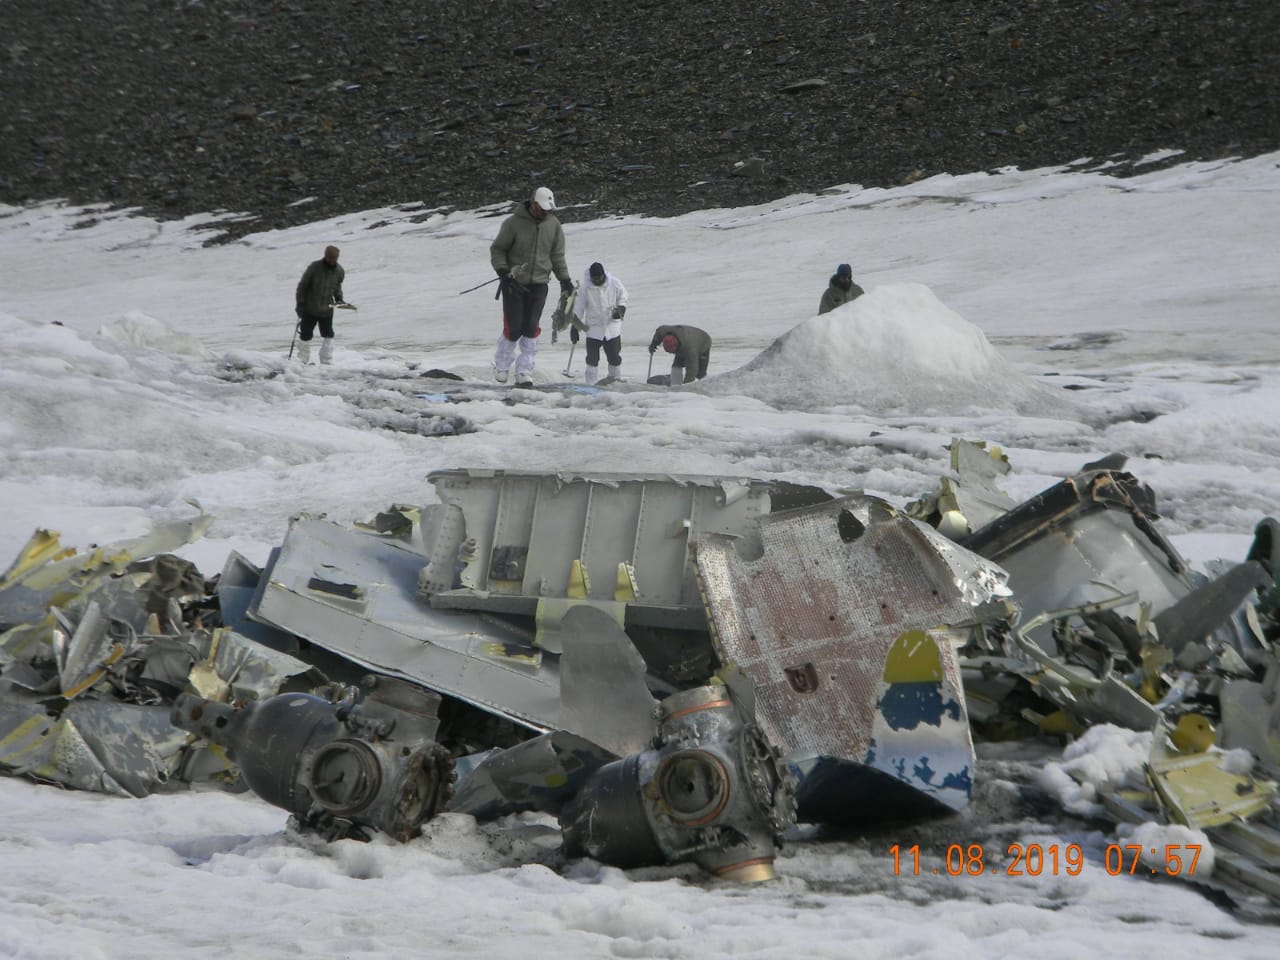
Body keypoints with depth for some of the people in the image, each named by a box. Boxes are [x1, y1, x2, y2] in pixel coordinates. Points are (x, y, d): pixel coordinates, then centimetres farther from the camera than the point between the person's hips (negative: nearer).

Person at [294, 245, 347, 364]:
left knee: (328, 336, 5)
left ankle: (327, 361, 14)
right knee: (306, 335, 6)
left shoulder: (339, 271, -7)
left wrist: (339, 298, -1)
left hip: (327, 310, 3)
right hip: (309, 309, -3)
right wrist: (300, 304, -11)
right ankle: (303, 361, 20)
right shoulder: (314, 268, -19)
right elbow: (302, 286, -10)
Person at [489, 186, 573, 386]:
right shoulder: (514, 223, -10)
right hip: (514, 283, -3)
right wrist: (503, 271, -14)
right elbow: (497, 249, -2)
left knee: (531, 329, -3)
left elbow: (557, 254, 13)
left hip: (538, 285, 3)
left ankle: (524, 371, 3)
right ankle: (501, 365, 17)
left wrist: (564, 278, 5)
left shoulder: (553, 225, 3)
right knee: (513, 328, -4)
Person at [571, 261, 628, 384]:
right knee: (592, 358, -3)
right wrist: (575, 327, -3)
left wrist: (621, 309, -11)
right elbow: (578, 308, -4)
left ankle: (615, 380, 24)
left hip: (612, 325, 1)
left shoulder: (615, 283, -9)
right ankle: (591, 384, 5)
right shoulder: (585, 287, -11)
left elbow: (622, 297, 9)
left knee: (614, 358, 4)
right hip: (593, 327, -1)